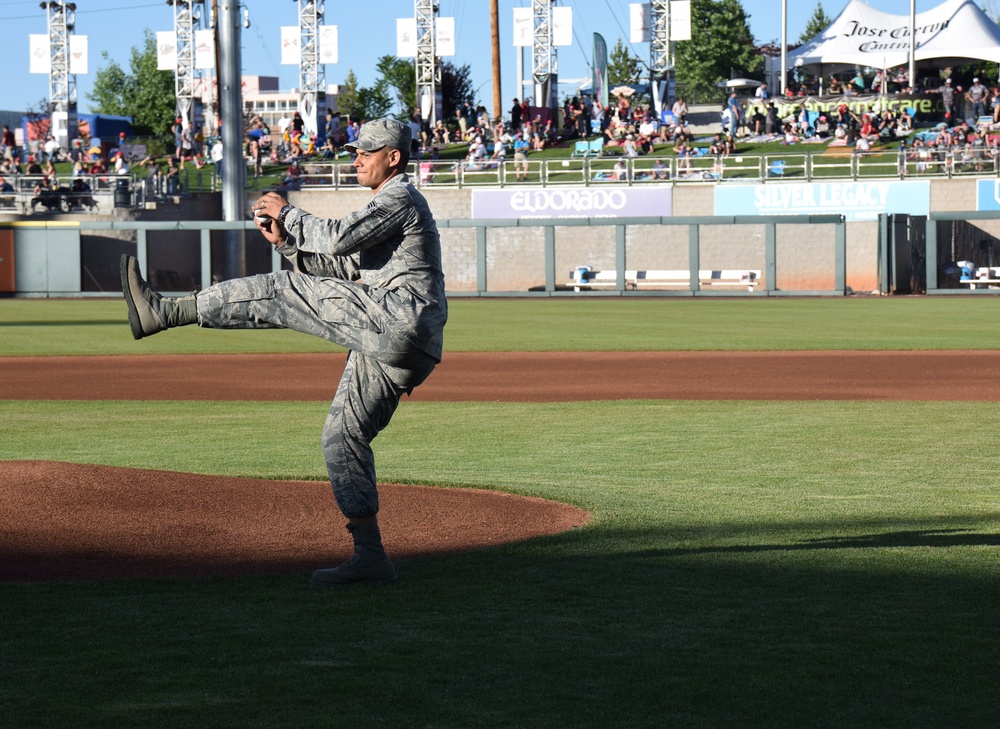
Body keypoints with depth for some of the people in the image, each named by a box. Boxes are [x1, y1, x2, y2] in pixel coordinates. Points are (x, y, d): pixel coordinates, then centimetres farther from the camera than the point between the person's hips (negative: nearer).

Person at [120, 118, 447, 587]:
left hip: (397, 317, -10)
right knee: (343, 435, 8)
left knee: (280, 294, -12)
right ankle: (370, 558, 7)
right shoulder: (385, 206, 33)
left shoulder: (401, 197, 0)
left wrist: (287, 213, -2)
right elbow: (343, 266, 28)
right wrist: (285, 241, 17)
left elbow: (339, 238, -15)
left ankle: (165, 311, -16)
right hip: (388, 341, 10)